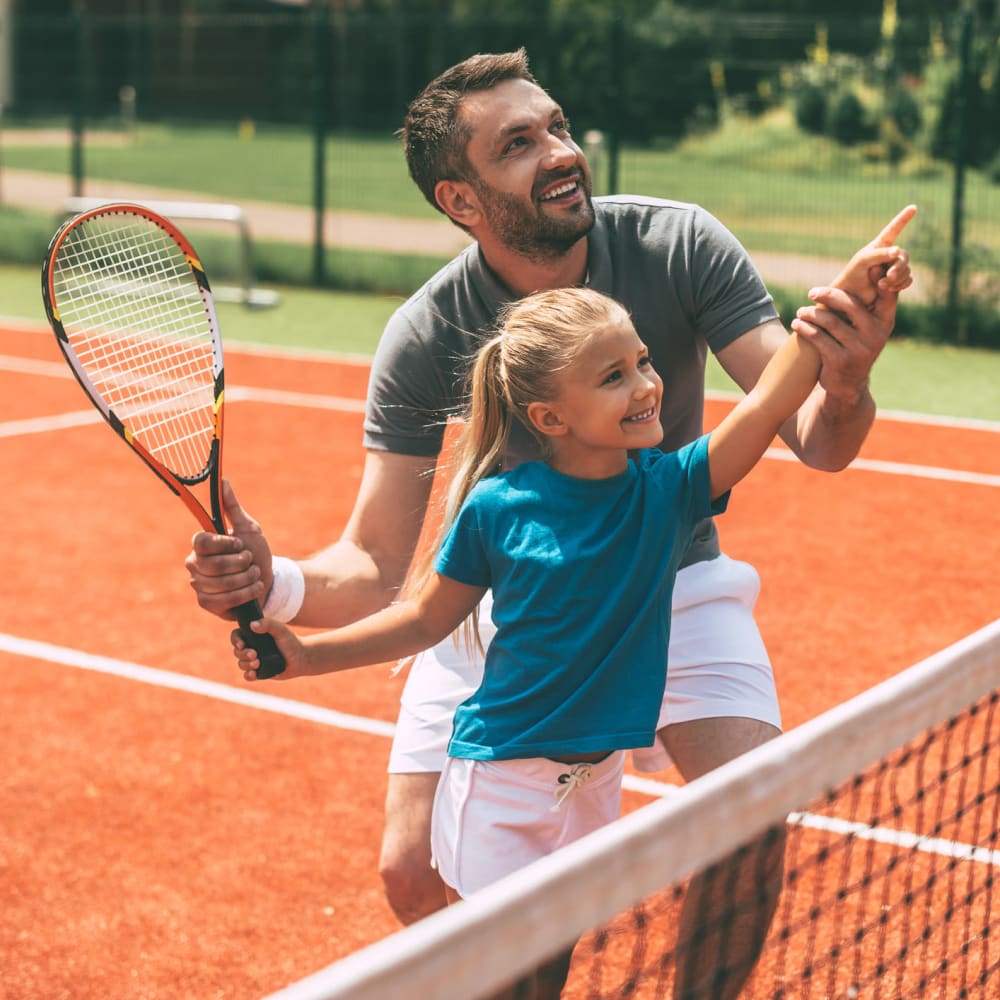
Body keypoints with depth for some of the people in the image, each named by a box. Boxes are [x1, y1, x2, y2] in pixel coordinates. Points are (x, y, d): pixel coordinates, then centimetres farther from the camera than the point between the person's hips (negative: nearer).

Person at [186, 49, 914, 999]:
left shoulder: (677, 244, -20)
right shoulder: (424, 339, -20)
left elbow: (814, 442, -23)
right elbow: (376, 566, -17)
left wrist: (845, 387, -47)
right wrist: (275, 585, -39)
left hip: (670, 582, 0)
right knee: (415, 878, -4)